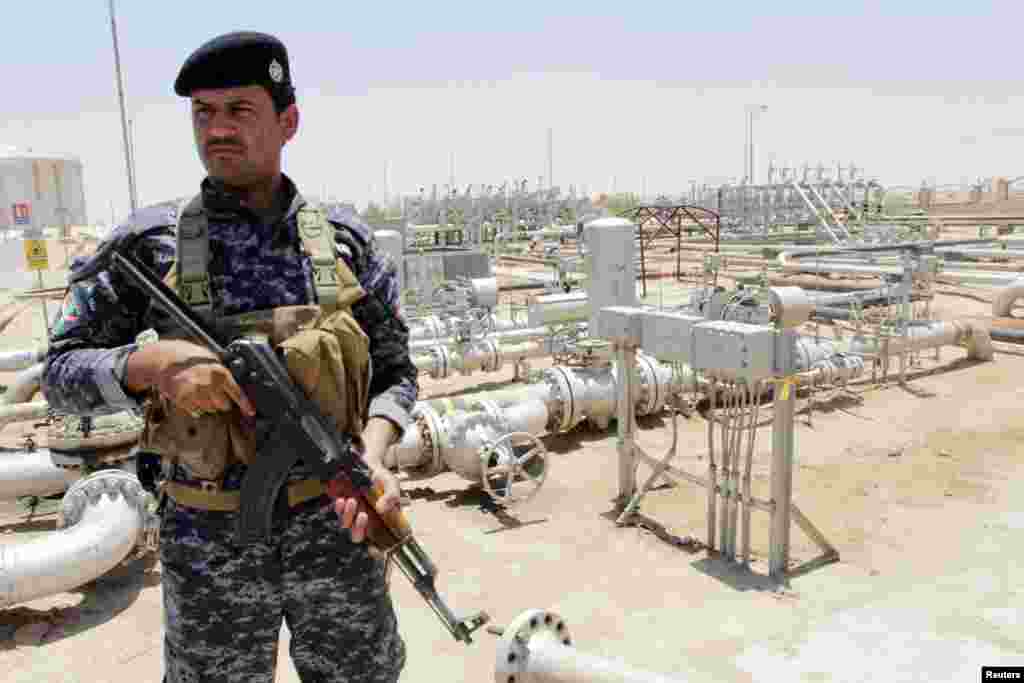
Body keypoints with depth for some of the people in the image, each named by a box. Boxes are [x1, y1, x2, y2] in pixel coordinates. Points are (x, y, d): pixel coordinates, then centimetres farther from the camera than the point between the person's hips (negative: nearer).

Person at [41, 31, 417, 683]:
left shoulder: (345, 239, -3)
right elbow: (63, 372, -2)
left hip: (334, 526, 1)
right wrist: (155, 361, -23)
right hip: (210, 541, 0)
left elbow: (394, 370, 1)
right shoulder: (149, 243, -6)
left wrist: (373, 453, -19)